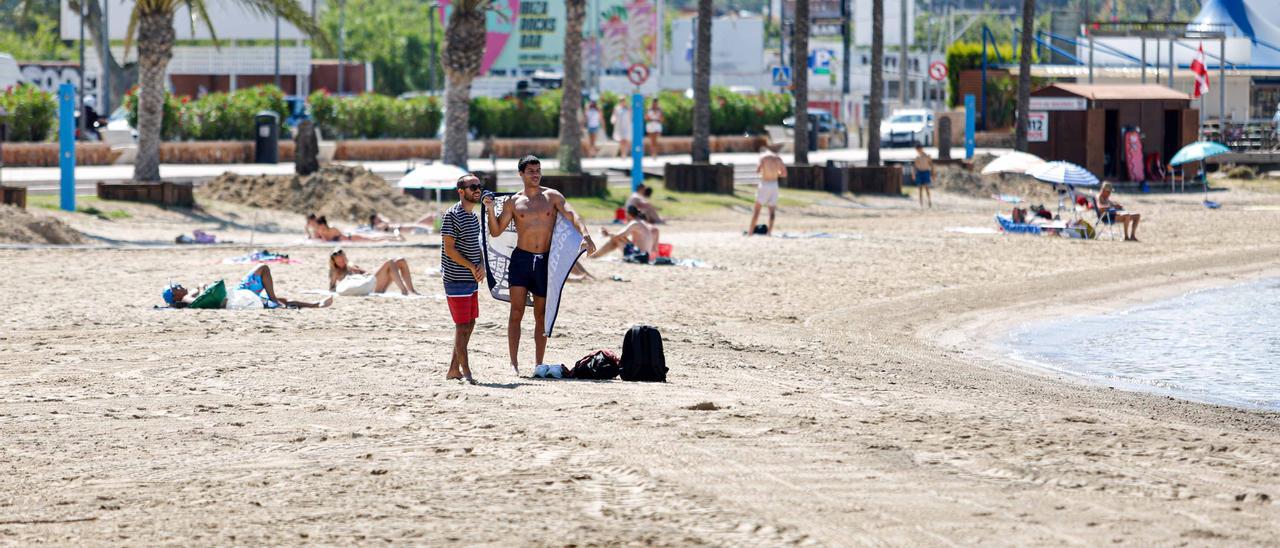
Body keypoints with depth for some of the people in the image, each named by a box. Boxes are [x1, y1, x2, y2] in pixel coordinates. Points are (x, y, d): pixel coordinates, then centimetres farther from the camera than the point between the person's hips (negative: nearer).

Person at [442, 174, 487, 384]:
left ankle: (453, 369, 21)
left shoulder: (473, 216, 14)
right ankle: (466, 373, -4)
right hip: (456, 280, -9)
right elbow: (449, 249, -17)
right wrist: (472, 266, -17)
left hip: (471, 280, 9)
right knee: (462, 326, -7)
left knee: (469, 325, 13)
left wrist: (481, 266, 1)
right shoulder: (452, 215, -14)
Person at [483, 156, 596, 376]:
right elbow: (495, 231, 8)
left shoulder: (552, 196, 5)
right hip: (521, 259, -1)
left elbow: (571, 215, -9)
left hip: (544, 261, 1)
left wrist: (584, 235, -27)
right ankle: (514, 363, -11)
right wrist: (490, 209, -8)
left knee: (541, 315, 8)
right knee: (516, 312, -11)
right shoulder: (514, 202, 6)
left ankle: (539, 364, 15)